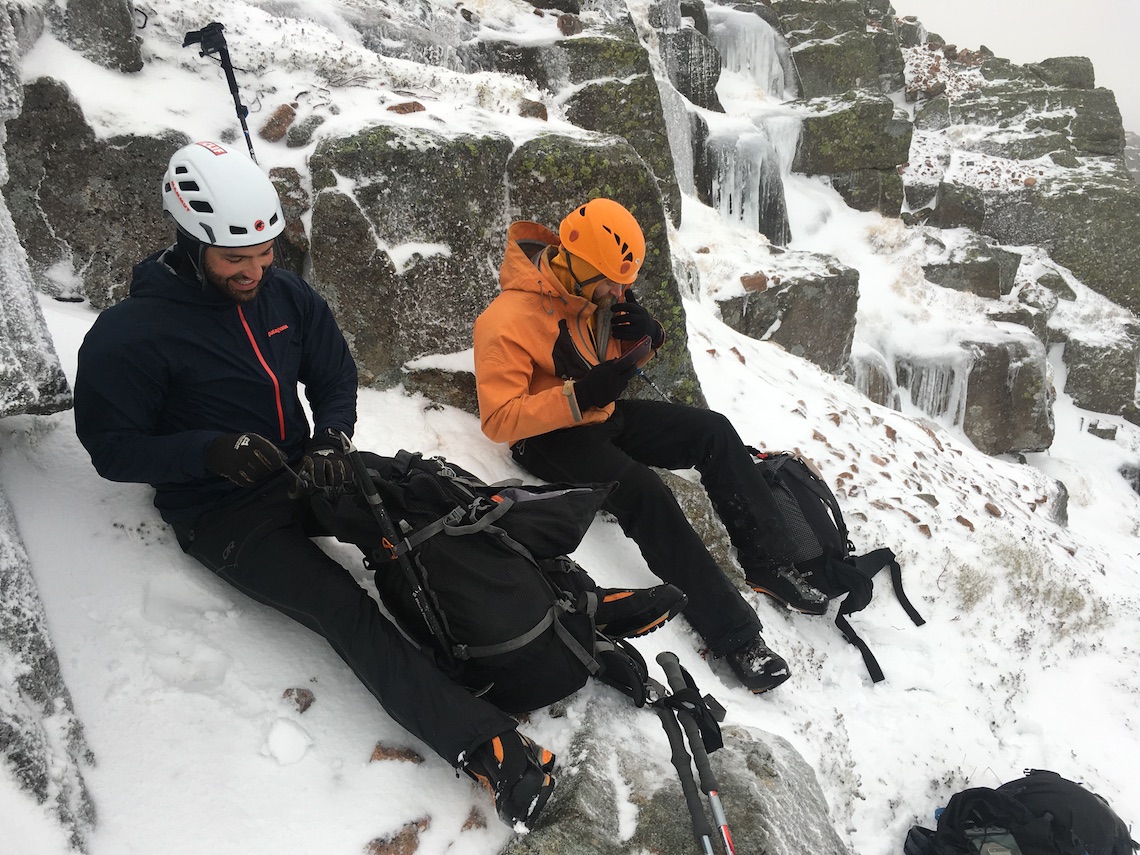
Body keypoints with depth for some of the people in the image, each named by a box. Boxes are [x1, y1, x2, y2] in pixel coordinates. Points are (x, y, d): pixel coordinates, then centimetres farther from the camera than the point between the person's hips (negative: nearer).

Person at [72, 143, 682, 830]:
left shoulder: (286, 296, 0)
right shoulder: (128, 336, -16)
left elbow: (336, 378, 10)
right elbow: (113, 448, -12)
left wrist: (330, 438, -11)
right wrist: (212, 450, -28)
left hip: (301, 473, 6)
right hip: (220, 516, -5)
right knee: (346, 609, -26)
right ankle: (485, 747, -36)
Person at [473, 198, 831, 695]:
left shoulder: (598, 293, -1)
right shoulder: (506, 322, -23)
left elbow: (629, 357, 14)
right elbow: (499, 420, -24)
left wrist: (647, 335, -11)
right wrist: (579, 396, -33)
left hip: (605, 415, 8)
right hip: (549, 440, -8)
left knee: (713, 431, -6)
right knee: (644, 492, -31)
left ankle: (769, 564, -1)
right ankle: (733, 635, -26)